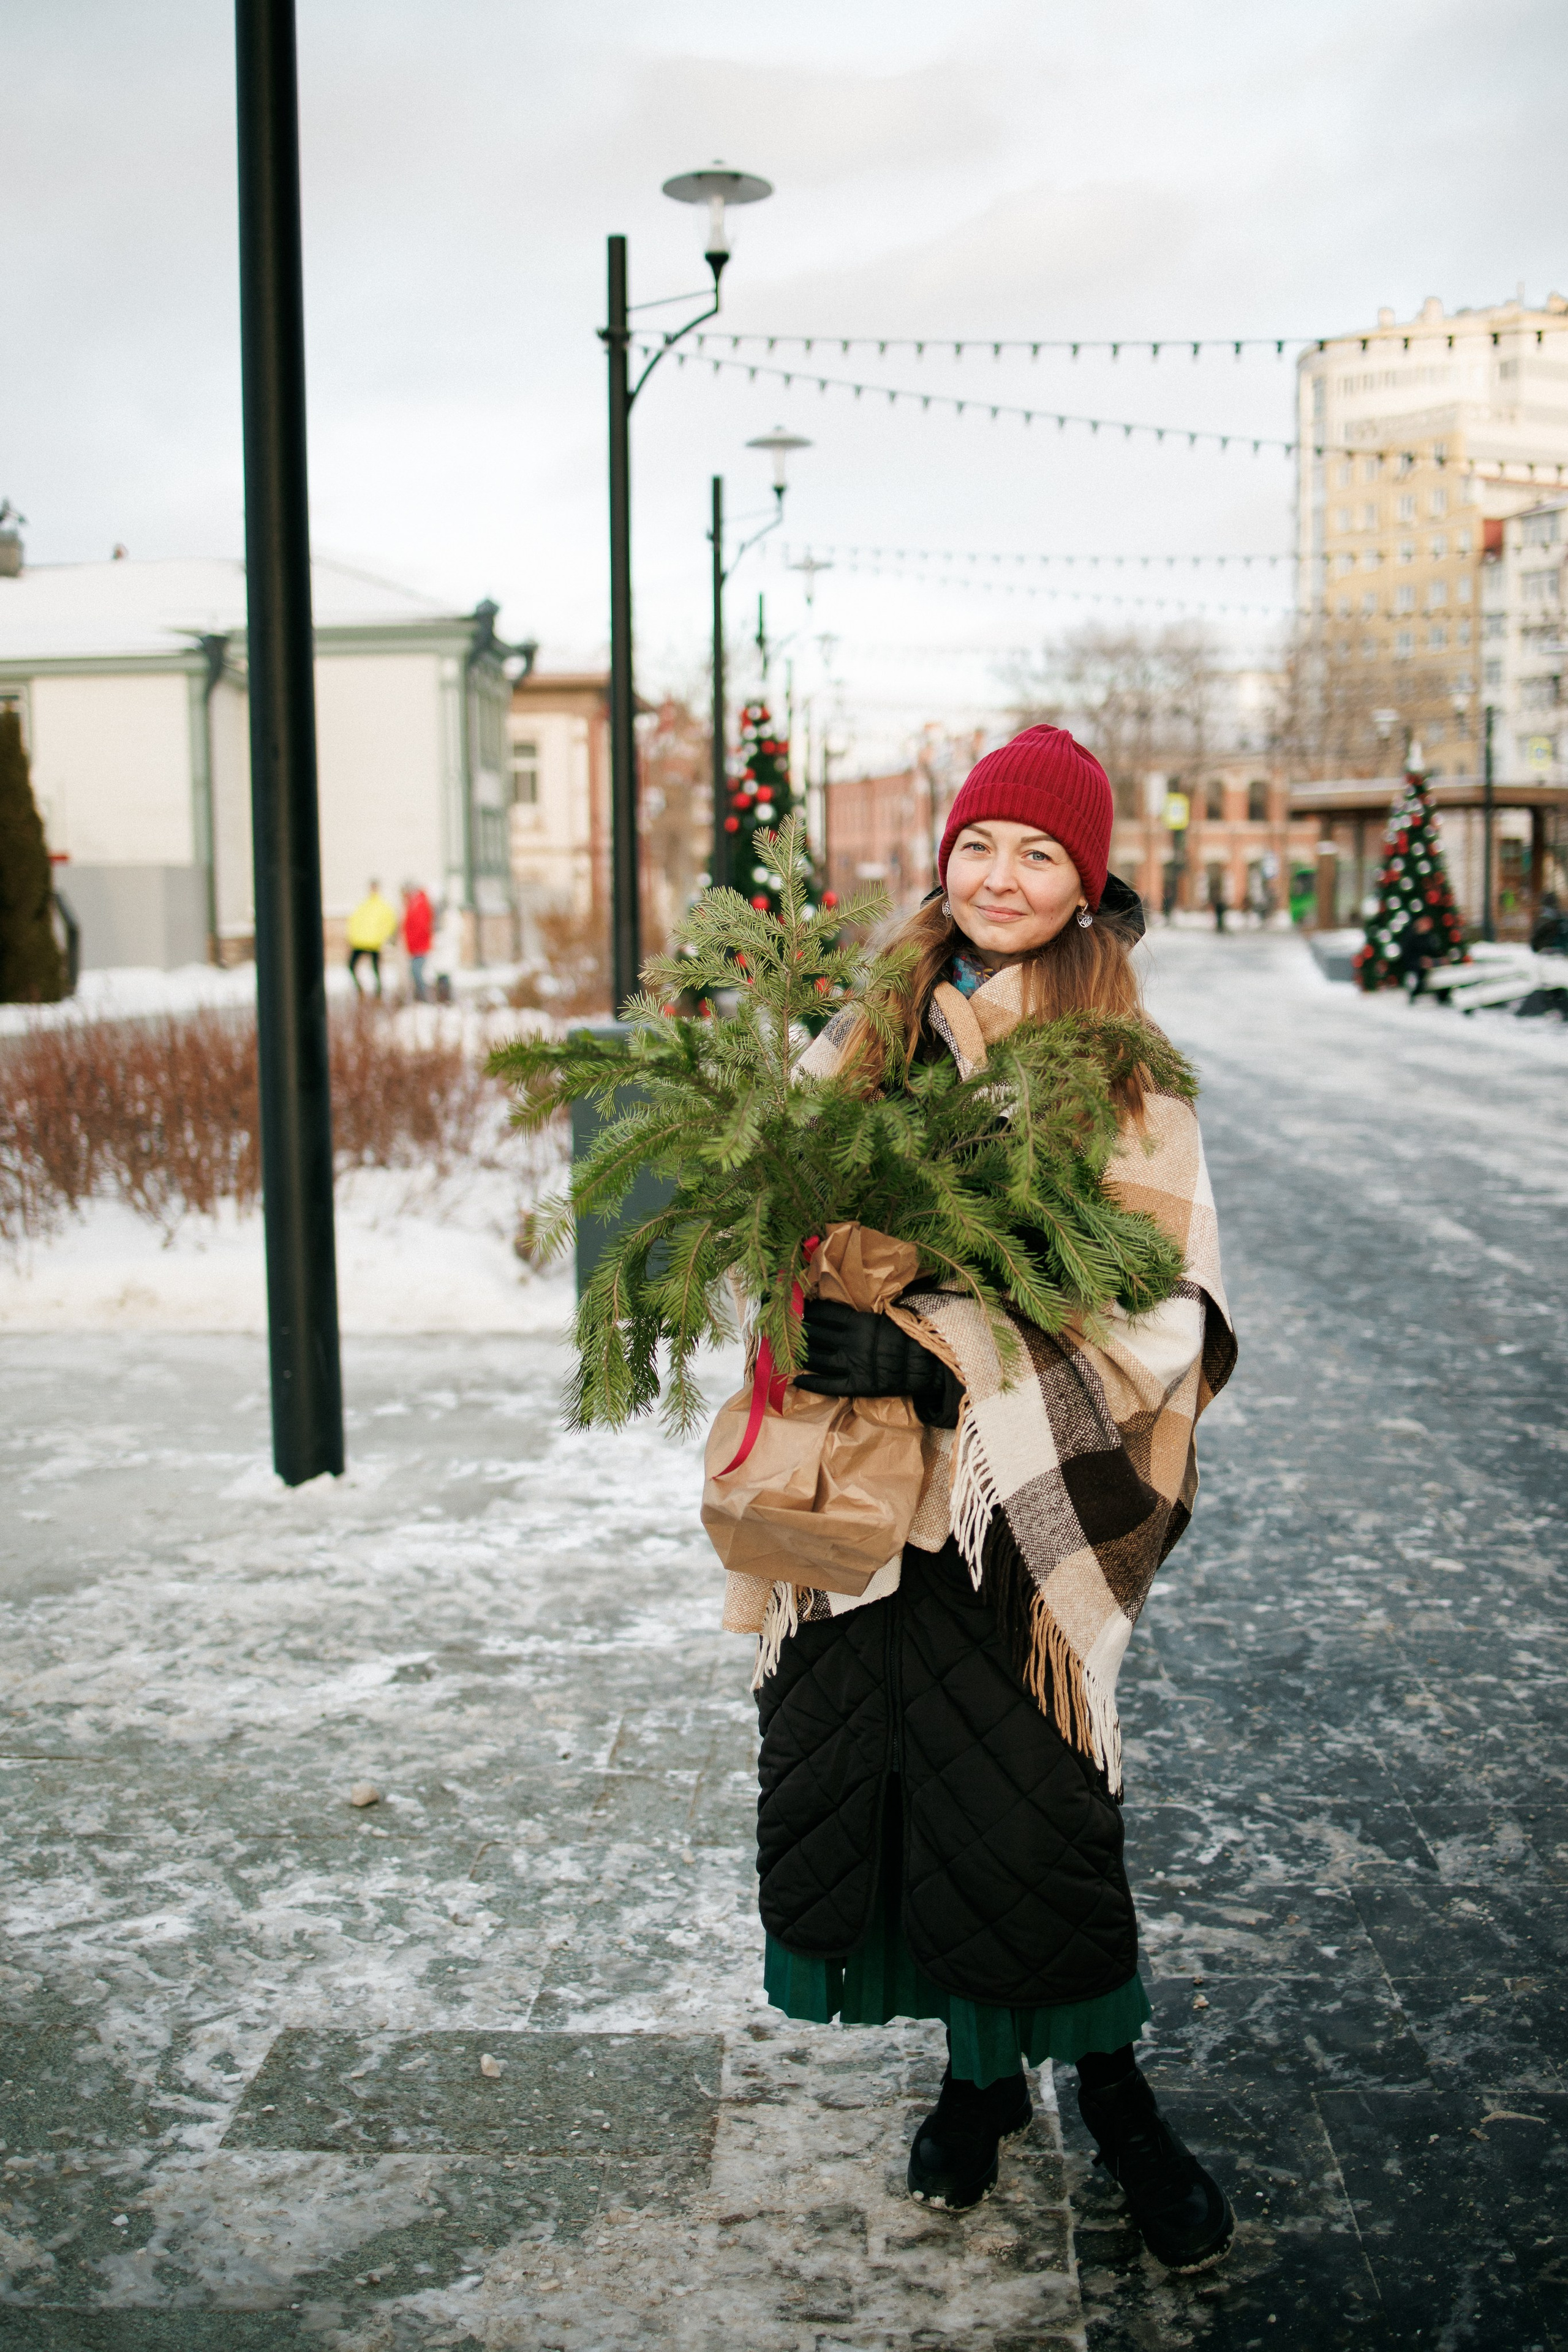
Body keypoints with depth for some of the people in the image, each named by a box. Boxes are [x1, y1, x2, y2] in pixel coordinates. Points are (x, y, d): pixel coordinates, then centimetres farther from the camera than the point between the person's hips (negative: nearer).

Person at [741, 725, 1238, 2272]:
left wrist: (940, 1358, -19)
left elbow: (1154, 1294, -8)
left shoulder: (1124, 1072, -2)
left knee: (1023, 1801, -2)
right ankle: (981, 2072, 30)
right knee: (856, 1775, 7)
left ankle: (1110, 2089, 25)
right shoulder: (864, 1038, 9)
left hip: (1019, 1491, -4)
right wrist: (818, 1318, -8)